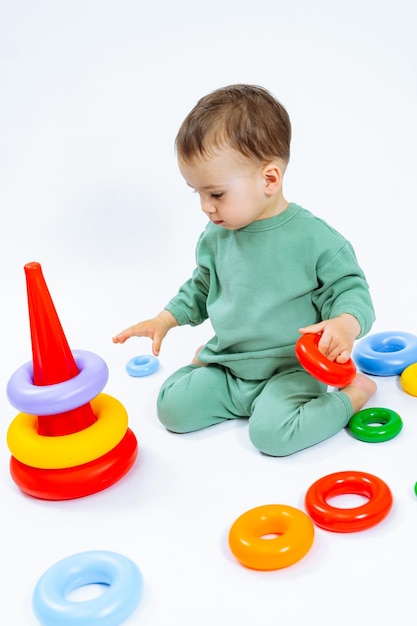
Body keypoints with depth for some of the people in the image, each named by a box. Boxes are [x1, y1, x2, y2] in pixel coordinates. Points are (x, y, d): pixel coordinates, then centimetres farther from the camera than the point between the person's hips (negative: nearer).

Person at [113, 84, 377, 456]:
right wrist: (164, 321, 12)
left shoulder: (314, 238, -16)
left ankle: (354, 392, -3)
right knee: (172, 408, -10)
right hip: (228, 365, 5)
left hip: (290, 369, -5)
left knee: (272, 432, -27)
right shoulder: (216, 237, 1)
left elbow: (350, 290, -9)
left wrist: (345, 325, -31)